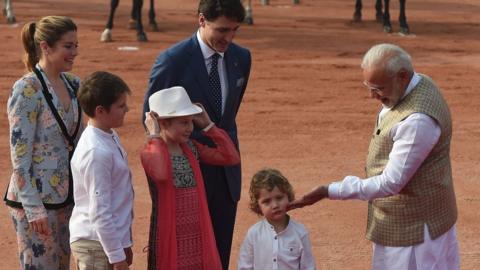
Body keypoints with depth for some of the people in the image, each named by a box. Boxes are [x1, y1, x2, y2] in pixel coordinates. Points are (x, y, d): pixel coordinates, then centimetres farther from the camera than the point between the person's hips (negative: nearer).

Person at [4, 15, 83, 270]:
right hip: (36, 199, -7)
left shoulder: (72, 84, 6)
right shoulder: (27, 90, -16)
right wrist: (34, 208, -19)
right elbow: (19, 156, -17)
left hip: (67, 195, 7)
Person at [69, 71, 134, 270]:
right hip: (97, 246, -9)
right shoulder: (96, 152, -21)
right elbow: (99, 212, -21)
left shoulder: (110, 137, 8)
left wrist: (123, 244, 20)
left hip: (113, 238, 9)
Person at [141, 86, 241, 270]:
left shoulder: (191, 149, 8)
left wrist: (208, 125, 3)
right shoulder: (151, 152, -11)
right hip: (170, 236, -6)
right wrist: (154, 137, -22)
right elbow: (161, 173, -34)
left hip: (198, 233, 6)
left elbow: (231, 157, 3)